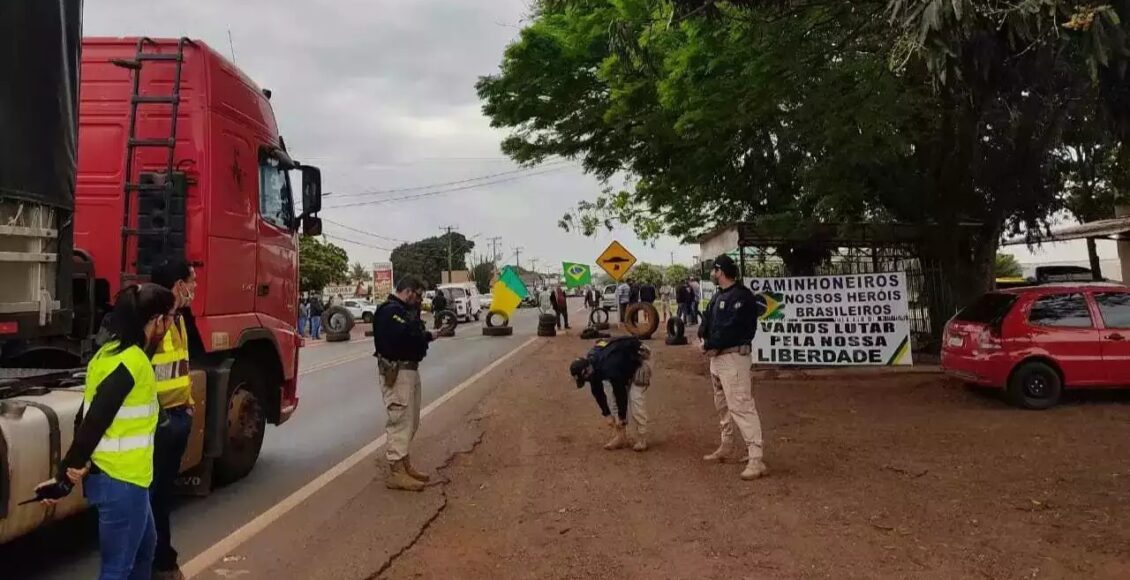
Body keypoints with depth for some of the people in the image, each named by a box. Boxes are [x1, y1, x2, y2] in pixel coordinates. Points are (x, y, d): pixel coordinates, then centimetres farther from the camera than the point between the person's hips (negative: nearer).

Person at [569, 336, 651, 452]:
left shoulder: (608, 368, -41)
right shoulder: (590, 363, -13)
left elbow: (621, 392, -32)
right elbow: (597, 392, -3)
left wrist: (621, 417, -20)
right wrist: (607, 414, -3)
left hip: (638, 362, -8)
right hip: (625, 367, 9)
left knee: (635, 397, -19)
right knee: (615, 396, 0)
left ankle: (641, 440, -11)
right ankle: (620, 437, 5)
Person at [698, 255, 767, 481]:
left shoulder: (741, 296, -15)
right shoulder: (718, 295, 16)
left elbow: (731, 328, -22)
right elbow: (707, 321, 12)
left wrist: (712, 345, -15)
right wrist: (705, 338, -7)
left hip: (734, 356, -10)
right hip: (717, 357, 10)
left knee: (741, 406, -16)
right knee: (723, 406, 20)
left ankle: (756, 459, -17)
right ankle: (726, 448, 34)